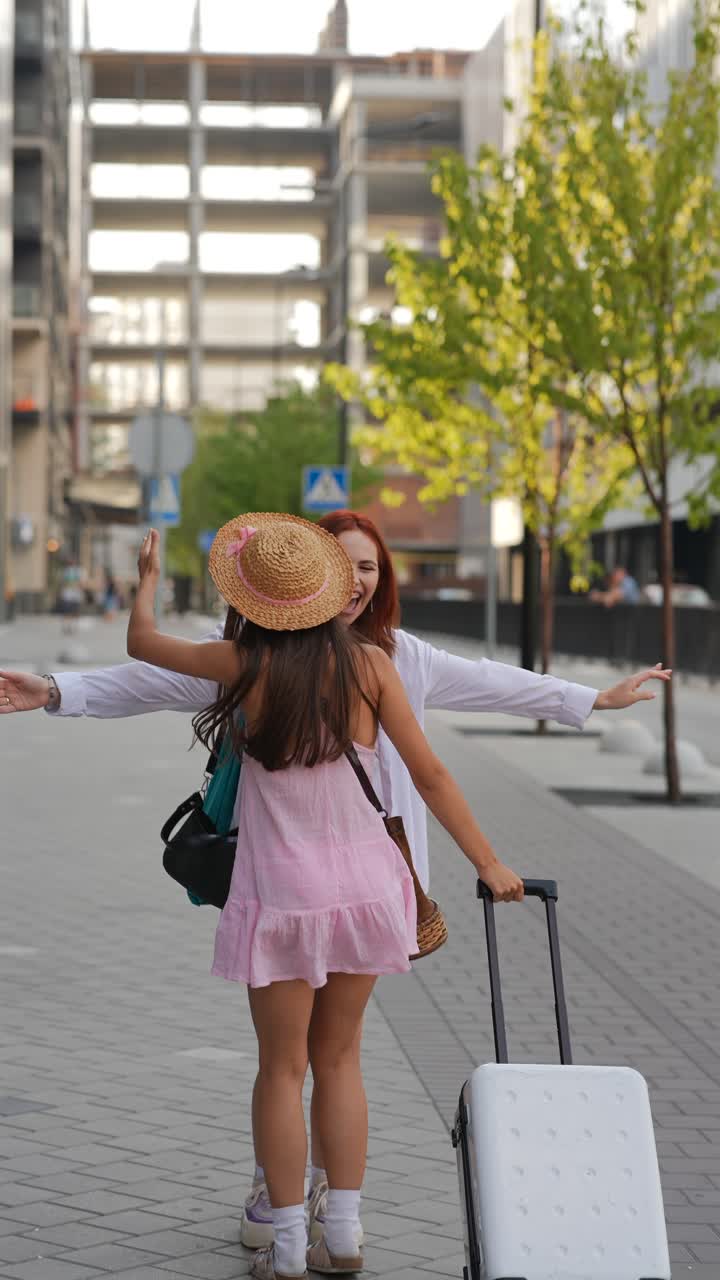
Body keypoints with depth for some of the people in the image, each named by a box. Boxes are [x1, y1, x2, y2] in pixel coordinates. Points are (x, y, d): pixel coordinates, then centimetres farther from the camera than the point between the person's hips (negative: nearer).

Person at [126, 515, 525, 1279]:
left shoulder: (245, 664, -10)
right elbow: (428, 773, -4)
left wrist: (147, 578, 26)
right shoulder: (367, 664, -6)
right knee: (339, 1059, 17)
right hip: (363, 885, 2)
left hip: (282, 893, -2)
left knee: (283, 1068, 9)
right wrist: (488, 864, 3)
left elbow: (141, 642, 7)